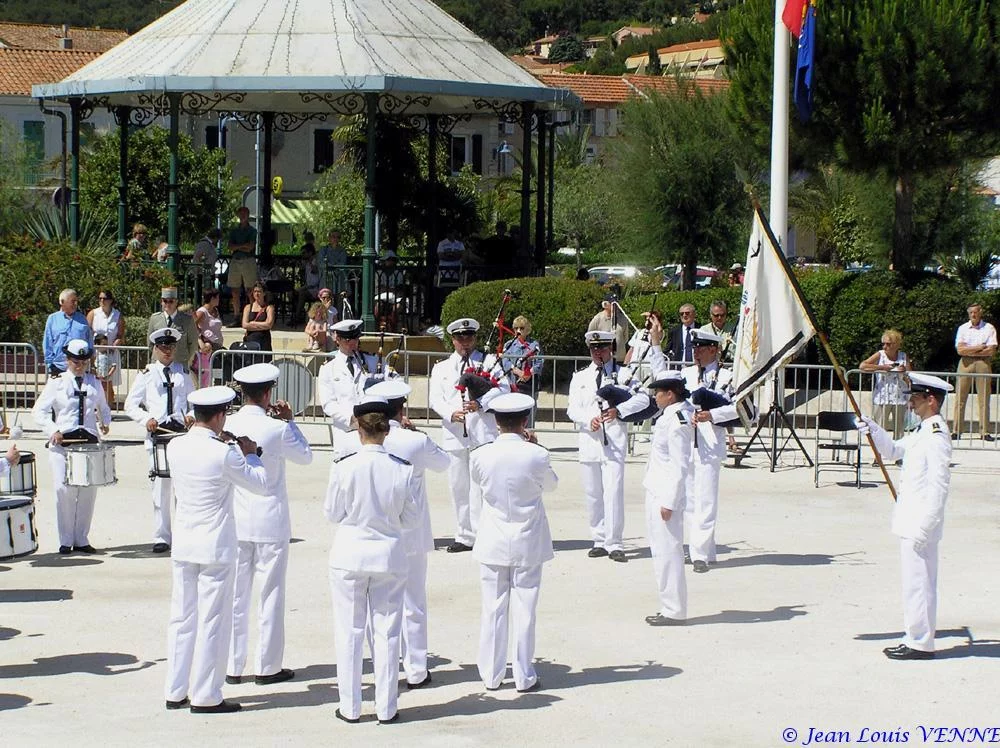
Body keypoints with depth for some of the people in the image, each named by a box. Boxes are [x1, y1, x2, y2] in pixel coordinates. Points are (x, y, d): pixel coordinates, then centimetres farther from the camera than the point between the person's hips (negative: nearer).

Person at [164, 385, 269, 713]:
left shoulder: (175, 447, -2)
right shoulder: (224, 454, -18)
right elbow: (260, 484, -4)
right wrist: (249, 453, 10)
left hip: (183, 547, 6)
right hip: (216, 548, -6)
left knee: (181, 618, 13)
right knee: (212, 621, 2)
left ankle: (175, 692, 19)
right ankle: (205, 696, 6)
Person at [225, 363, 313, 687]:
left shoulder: (226, 425, -5)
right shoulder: (276, 430, -15)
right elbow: (306, 456, 2)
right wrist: (289, 420, 7)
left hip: (236, 523, 4)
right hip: (270, 523, -4)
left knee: (236, 594, 10)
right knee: (270, 594, 5)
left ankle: (233, 666, 16)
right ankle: (268, 667, 10)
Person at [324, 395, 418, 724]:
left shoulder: (344, 467, -14)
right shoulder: (402, 470, -10)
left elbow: (332, 513, -3)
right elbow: (410, 519, 0)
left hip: (350, 554, -1)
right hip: (389, 555, 1)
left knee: (349, 632, 9)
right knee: (386, 632, 10)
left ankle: (350, 707, 13)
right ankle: (386, 708, 15)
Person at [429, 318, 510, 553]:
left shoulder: (489, 362, 10)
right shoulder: (441, 368, 17)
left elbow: (503, 387, -5)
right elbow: (435, 399, 4)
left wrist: (481, 403, -22)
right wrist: (451, 413, -17)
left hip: (483, 434, -3)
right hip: (454, 435, 3)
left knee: (480, 486, -8)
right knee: (459, 487, 7)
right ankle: (465, 537, 15)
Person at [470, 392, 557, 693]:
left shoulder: (481, 455, -11)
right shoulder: (536, 456, -15)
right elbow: (551, 484, 4)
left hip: (493, 544, 1)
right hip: (528, 544, -1)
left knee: (493, 609, 10)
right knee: (524, 609, 6)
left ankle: (491, 675, 16)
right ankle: (524, 677, 11)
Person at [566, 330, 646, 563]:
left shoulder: (623, 375, 7)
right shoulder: (580, 377, 15)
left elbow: (642, 398, -4)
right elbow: (573, 409, 6)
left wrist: (618, 410, -18)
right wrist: (589, 419, -14)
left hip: (614, 441, -3)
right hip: (589, 441, 3)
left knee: (614, 493, -10)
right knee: (592, 494, 6)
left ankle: (614, 543, -9)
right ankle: (600, 541, 15)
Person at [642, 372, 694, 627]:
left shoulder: (678, 421, -18)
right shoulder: (668, 416, 10)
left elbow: (679, 466, -20)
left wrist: (669, 502, -20)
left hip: (667, 495, -10)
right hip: (656, 492, 10)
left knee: (668, 552, -5)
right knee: (661, 551, 14)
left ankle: (675, 611, 0)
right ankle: (670, 607, 21)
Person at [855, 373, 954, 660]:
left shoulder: (937, 436, -17)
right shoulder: (921, 433, 14)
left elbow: (939, 486, -21)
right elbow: (892, 451, 28)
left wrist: (923, 526, -22)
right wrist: (872, 429, 10)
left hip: (921, 525, -10)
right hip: (910, 522, 10)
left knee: (918, 582, -5)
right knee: (915, 582, 14)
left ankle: (921, 644, 1)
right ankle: (915, 638, 21)